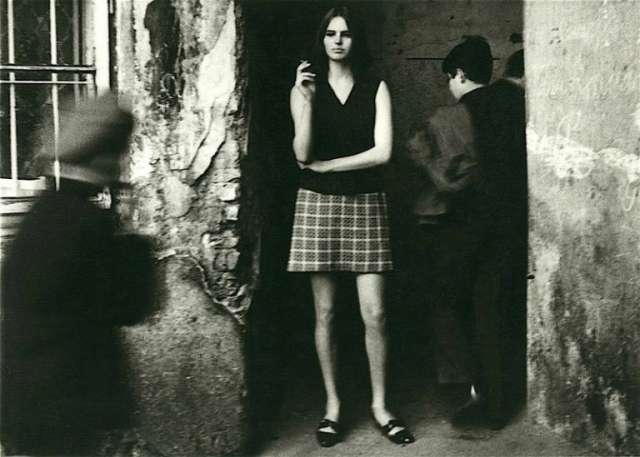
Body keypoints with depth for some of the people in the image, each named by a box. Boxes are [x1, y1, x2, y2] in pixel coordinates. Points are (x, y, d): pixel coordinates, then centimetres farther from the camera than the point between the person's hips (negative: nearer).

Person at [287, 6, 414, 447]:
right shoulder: (306, 88, 6)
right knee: (325, 312, 4)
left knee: (374, 313, -3)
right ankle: (333, 405, 15)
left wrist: (323, 165, -7)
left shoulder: (376, 88, 4)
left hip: (366, 204, 0)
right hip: (318, 204, 1)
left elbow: (383, 151, -8)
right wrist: (306, 101, -17)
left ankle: (380, 405, 11)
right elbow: (302, 155, -6)